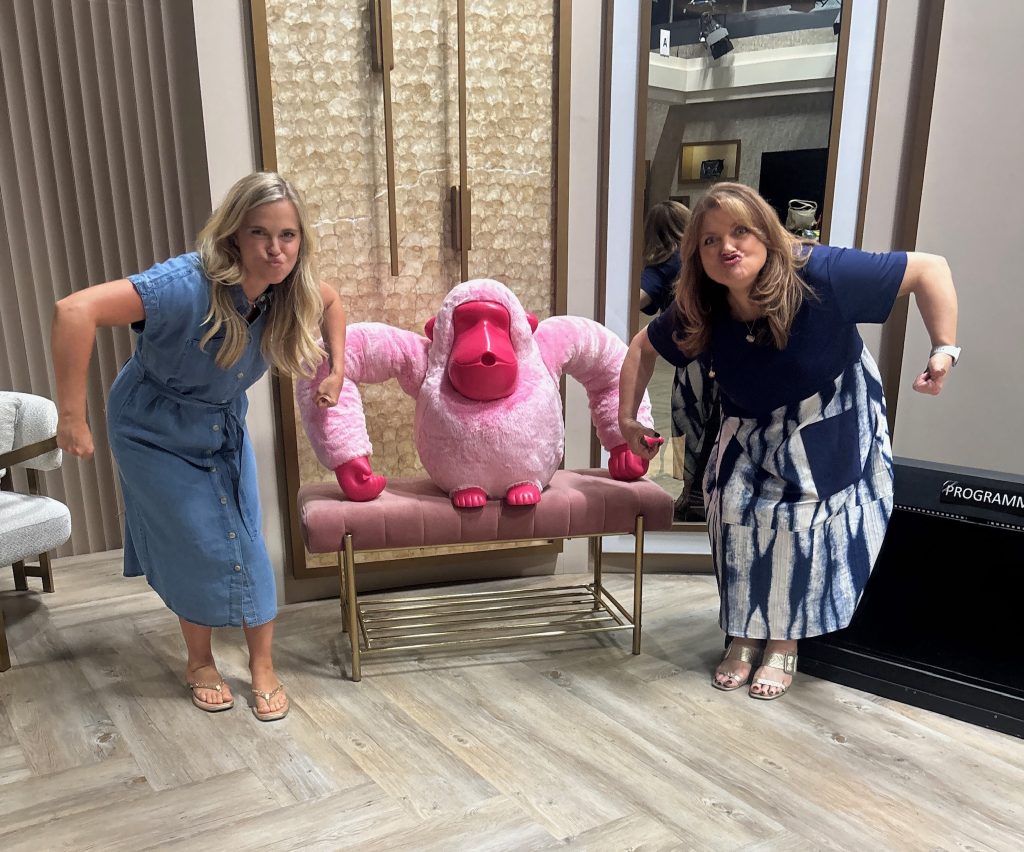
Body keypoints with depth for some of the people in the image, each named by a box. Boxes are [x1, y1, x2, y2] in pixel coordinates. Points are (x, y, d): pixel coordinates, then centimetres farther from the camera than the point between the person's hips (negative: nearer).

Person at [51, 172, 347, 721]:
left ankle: (262, 666, 22)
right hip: (157, 432, -5)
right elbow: (74, 310, -43)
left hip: (224, 429, 5)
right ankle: (200, 663, 27)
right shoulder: (188, 285, -36)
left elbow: (331, 303, 8)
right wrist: (71, 417, -38)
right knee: (198, 548, 0)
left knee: (247, 545, 4)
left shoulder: (287, 290, -16)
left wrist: (337, 370, 0)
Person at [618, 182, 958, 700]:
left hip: (829, 432, -3)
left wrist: (945, 350, -29)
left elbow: (929, 269, -22)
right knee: (737, 515, -9)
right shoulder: (698, 314, -18)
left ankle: (785, 645, 12)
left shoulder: (821, 275, -31)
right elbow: (643, 348, 0)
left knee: (804, 527, -8)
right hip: (750, 436, 3)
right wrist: (627, 418, -5)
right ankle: (744, 637, 13)